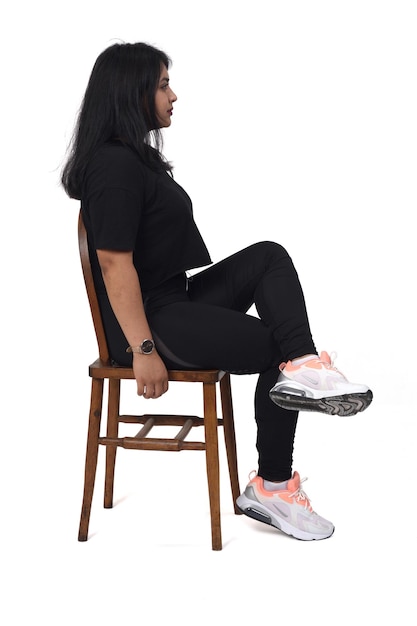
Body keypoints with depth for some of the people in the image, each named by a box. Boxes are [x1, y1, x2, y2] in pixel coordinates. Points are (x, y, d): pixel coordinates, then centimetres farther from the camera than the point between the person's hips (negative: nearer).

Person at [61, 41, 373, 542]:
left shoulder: (136, 156, 15)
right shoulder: (114, 166, -18)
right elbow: (115, 263, -23)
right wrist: (144, 351, -23)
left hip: (179, 298, 10)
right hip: (151, 320, -10)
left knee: (269, 256, -3)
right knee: (276, 347, -5)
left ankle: (304, 369, -17)